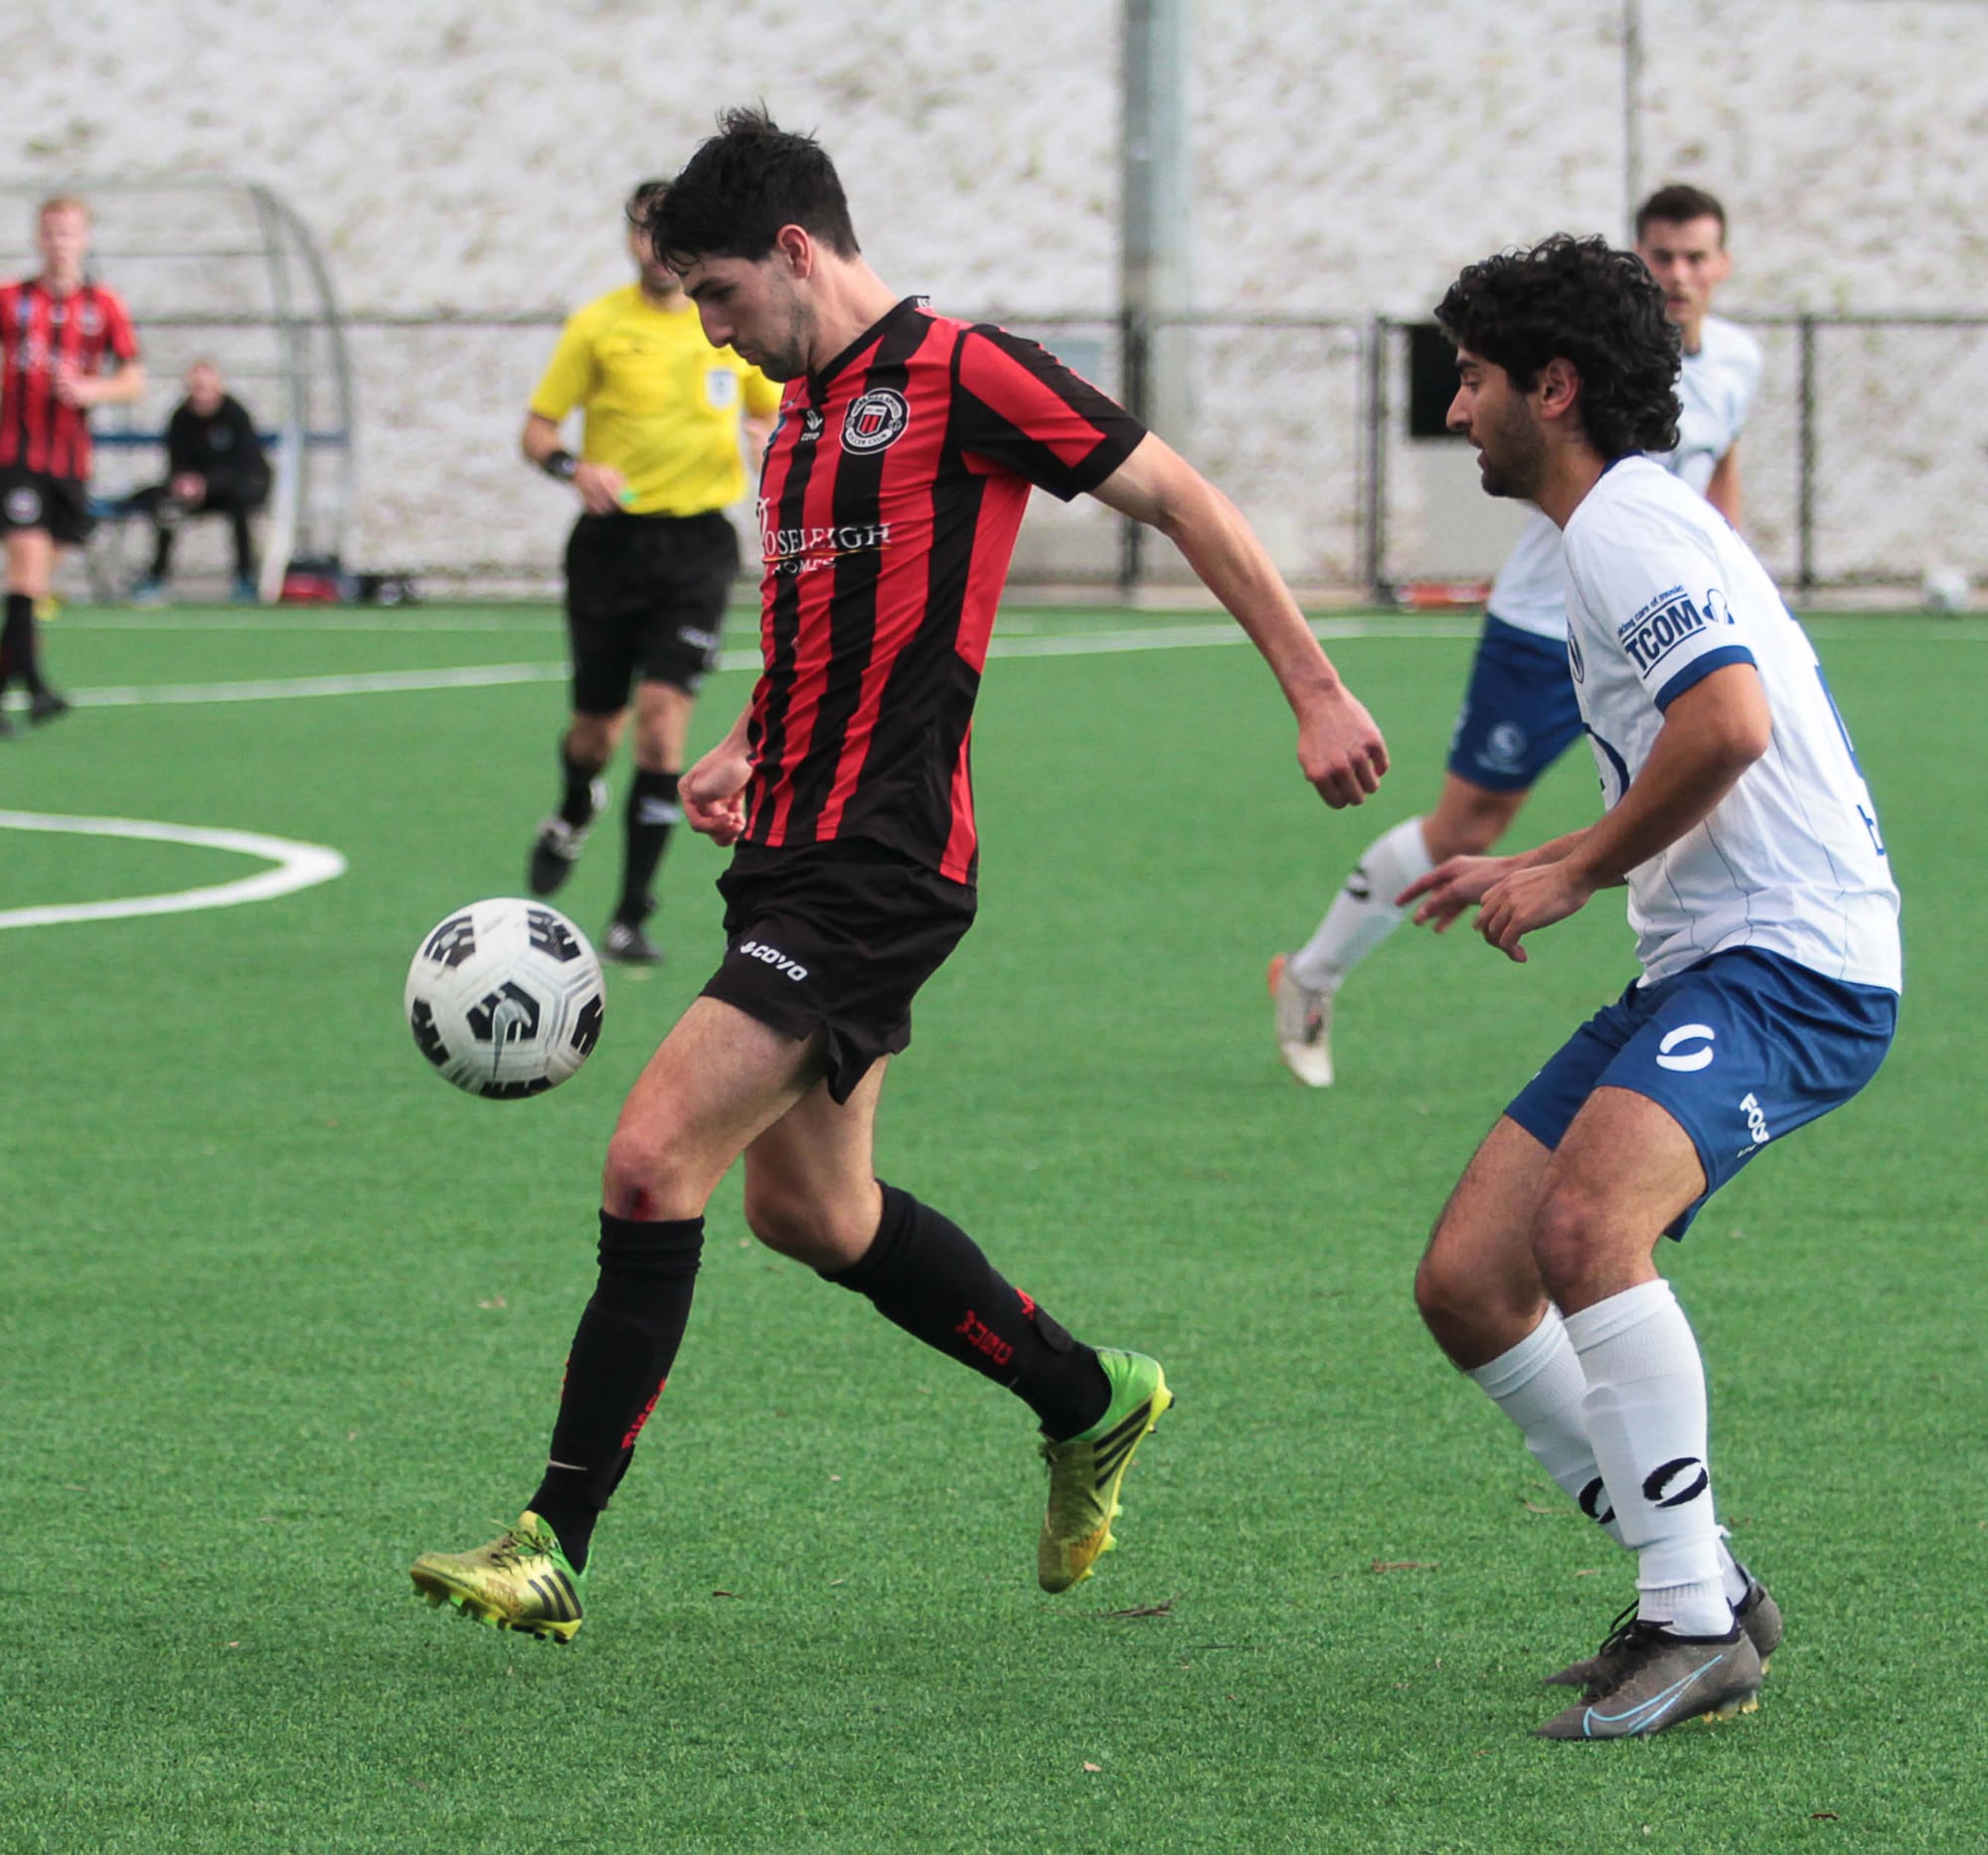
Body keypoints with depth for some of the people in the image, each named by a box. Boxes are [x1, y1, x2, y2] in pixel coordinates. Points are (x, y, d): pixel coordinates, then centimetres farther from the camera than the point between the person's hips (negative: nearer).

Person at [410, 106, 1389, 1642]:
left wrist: (1315, 692, -6)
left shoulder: (960, 373, -10)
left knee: (653, 1161, -15)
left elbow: (1181, 499, -5)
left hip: (877, 865, -10)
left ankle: (556, 1544, -12)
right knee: (807, 1209, 17)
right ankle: (1089, 1402, 35)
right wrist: (746, 750, 13)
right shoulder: (798, 411, 17)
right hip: (796, 850, 10)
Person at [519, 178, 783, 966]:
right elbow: (537, 429, 1)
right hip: (611, 539, 0)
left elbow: (773, 410, 19)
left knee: (662, 721, -14)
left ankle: (631, 918, -8)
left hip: (697, 541, 0)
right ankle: (574, 815, 46)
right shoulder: (597, 326, 0)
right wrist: (576, 468, -20)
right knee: (596, 728, 7)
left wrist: (775, 434, -6)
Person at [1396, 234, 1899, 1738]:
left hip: (1792, 963, -11)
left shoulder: (1628, 517, -10)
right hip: (1698, 966, 11)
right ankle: (1699, 1585, 10)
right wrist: (1527, 872, 26)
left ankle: (1697, 1624, -27)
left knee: (1584, 1225, -33)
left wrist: (1575, 873, -14)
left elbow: (1729, 721, -26)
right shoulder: (1628, 526, 23)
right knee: (1465, 1284, 3)